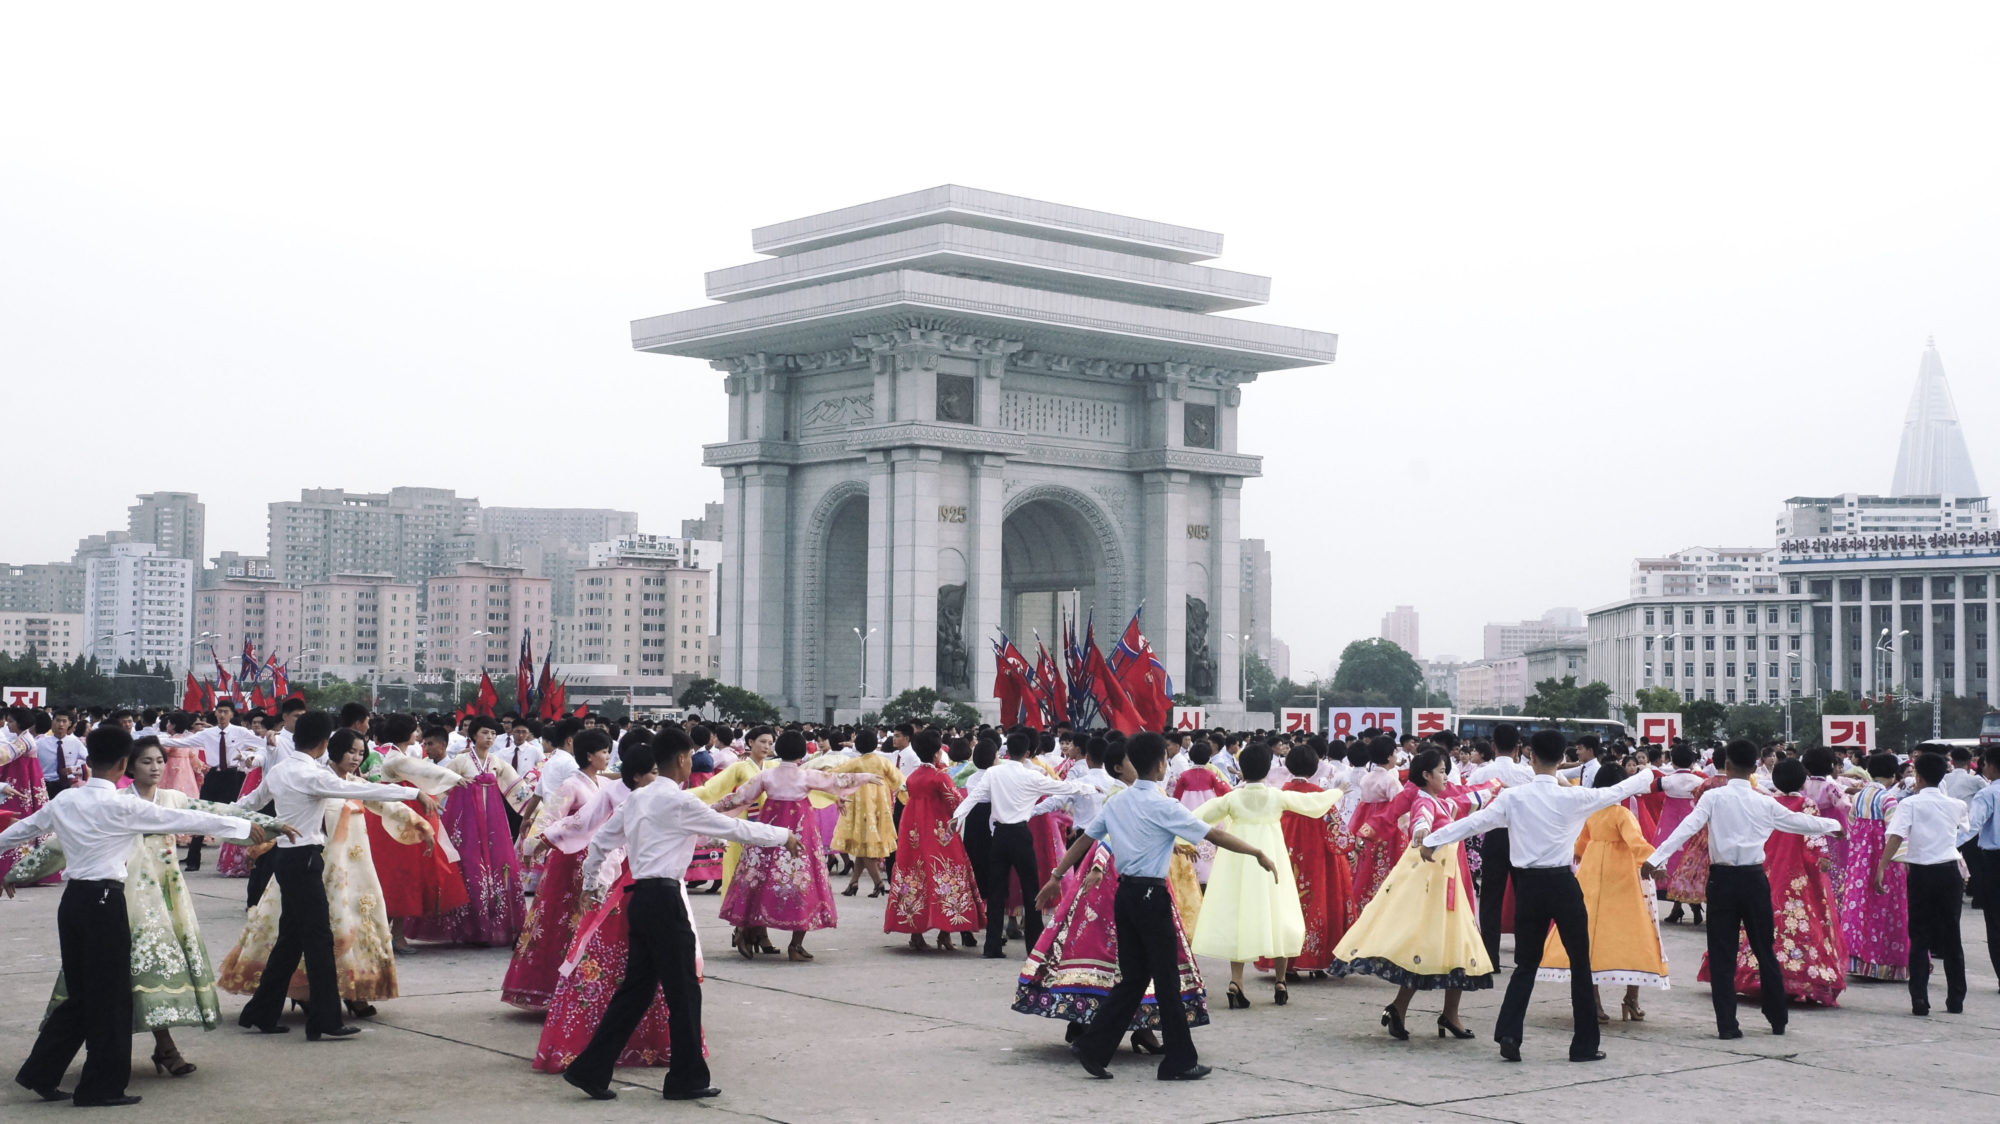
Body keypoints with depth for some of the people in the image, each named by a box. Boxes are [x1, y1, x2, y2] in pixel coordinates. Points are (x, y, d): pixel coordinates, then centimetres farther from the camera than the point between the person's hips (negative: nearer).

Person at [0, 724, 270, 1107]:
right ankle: (102, 1086, 10)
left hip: (72, 899, 7)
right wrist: (245, 826, 1)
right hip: (104, 902, -7)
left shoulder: (63, 801, 6)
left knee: (81, 993, 17)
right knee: (109, 995, 3)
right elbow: (188, 820, -8)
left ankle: (40, 1074, 19)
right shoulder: (123, 806, -12)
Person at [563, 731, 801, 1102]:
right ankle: (686, 1079, 10)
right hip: (664, 900, -8)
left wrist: (589, 885, 32)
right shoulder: (679, 802, -11)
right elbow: (735, 828, -8)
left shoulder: (637, 798, 13)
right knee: (683, 991, 2)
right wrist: (784, 836, 3)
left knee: (637, 988, 13)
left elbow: (601, 841, 18)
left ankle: (590, 1070, 12)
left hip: (642, 899, 9)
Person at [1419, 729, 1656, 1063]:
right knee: (1580, 964, 10)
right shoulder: (1573, 798, -7)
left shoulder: (1513, 797, -6)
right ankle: (1584, 1044, 14)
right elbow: (1615, 792, 8)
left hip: (1528, 885, 2)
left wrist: (1433, 841, 2)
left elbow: (1474, 821, -6)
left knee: (1526, 964, 12)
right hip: (1562, 885, -2)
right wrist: (1647, 776, 27)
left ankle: (1509, 1034, -3)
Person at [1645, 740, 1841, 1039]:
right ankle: (1778, 1020, 22)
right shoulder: (1765, 803, 2)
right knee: (1764, 951, 14)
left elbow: (1687, 827, -16)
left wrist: (1656, 858, -21)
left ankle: (1727, 1025, 2)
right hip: (1754, 879, 2)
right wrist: (1833, 825, 33)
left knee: (1722, 955, 4)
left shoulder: (1714, 797, -6)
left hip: (1722, 879, -2)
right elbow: (1800, 822, 14)